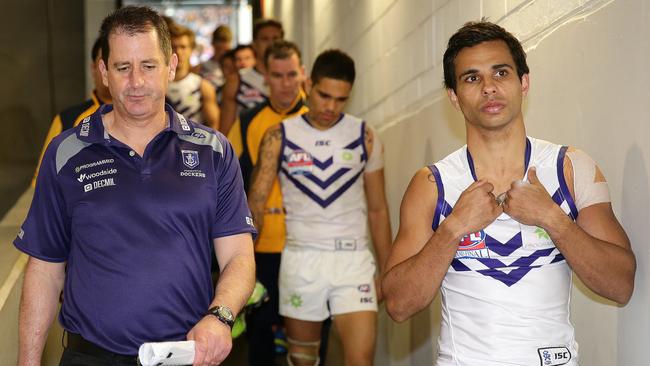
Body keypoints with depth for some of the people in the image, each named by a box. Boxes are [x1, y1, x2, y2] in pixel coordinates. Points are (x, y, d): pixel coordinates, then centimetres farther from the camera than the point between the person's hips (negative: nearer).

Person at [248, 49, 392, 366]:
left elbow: (377, 210, 9)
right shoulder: (279, 137, 0)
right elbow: (256, 199, -7)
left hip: (354, 259, 0)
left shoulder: (365, 137, 3)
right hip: (301, 259, 0)